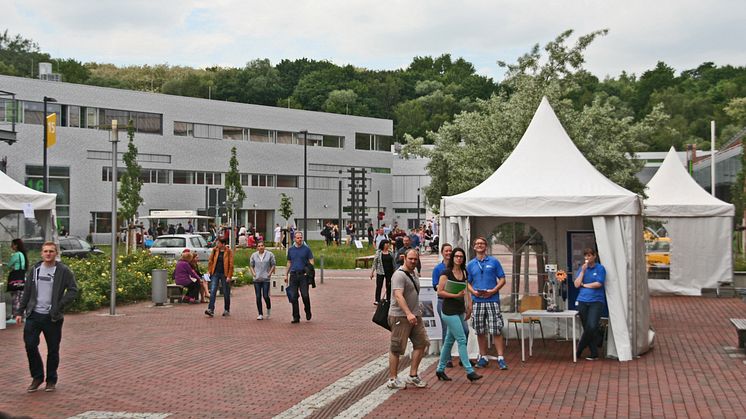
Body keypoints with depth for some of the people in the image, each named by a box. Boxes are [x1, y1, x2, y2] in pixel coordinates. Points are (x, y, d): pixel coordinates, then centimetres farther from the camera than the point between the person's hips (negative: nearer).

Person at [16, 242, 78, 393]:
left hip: (52, 317, -3)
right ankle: (37, 377, 16)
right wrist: (20, 312, 8)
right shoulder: (35, 269, 8)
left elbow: (73, 290, -7)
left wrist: (59, 306, -15)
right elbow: (27, 292, 12)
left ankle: (51, 380, 20)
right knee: (30, 345, -2)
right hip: (34, 314, 3)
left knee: (53, 350, 5)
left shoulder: (63, 271, -5)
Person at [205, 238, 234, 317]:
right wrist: (209, 271, 3)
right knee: (212, 291, -8)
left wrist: (229, 276, -12)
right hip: (215, 273, 3)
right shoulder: (215, 250, 6)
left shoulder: (229, 252, -4)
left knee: (226, 293, 6)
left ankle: (227, 310, 20)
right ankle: (211, 310, -12)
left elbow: (231, 264, -7)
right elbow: (210, 261, 12)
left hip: (224, 274, -3)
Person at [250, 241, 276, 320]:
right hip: (257, 279, 2)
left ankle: (269, 308, 20)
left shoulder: (270, 254, 0)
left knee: (265, 296, -9)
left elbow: (273, 264, 5)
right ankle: (260, 314, 8)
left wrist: (270, 273, -5)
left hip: (266, 278, -2)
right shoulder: (254, 255, 7)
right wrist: (253, 273, 3)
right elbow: (251, 265, 17)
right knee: (258, 297, 1)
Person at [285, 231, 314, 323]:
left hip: (303, 274, -3)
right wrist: (286, 275, 16)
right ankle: (296, 317, 6)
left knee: (305, 295, -8)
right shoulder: (290, 249, 12)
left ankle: (308, 311, 18)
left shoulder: (306, 249, 3)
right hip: (293, 275, 3)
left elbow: (311, 262, 2)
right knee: (293, 297, 0)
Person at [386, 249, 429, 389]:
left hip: (415, 316, 9)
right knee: (396, 348, -2)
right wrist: (408, 313, -37)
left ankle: (412, 376, 16)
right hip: (400, 316, -9)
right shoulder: (399, 275, -15)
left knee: (421, 343, 7)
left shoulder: (414, 273, 15)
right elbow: (398, 295, -28)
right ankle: (392, 379, 6)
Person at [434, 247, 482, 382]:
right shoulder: (446, 273, -10)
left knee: (449, 340, 12)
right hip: (449, 311, -8)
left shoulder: (463, 273, 11)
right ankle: (469, 371, -6)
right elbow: (440, 291, -13)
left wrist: (469, 307, 15)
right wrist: (456, 295, -19)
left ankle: (440, 369, 22)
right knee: (462, 340, -9)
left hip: (460, 310, 8)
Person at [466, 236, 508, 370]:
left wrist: (493, 291, -12)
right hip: (477, 301, 3)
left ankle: (500, 358, -4)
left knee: (496, 331, -6)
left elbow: (502, 279, 3)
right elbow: (467, 282, 12)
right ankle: (483, 357, 17)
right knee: (480, 331, 7)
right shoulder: (470, 264, 11)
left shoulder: (494, 262, 4)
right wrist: (473, 292, -8)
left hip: (492, 300, -3)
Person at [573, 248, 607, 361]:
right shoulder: (581, 269, 11)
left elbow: (598, 284, -10)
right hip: (582, 301, 4)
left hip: (596, 301, -4)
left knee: (592, 327, -16)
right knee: (587, 328, 3)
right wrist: (583, 271, -5)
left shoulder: (600, 268, 1)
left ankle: (579, 349, 2)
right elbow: (576, 284, 1)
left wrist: (584, 285, 0)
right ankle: (594, 353, 10)